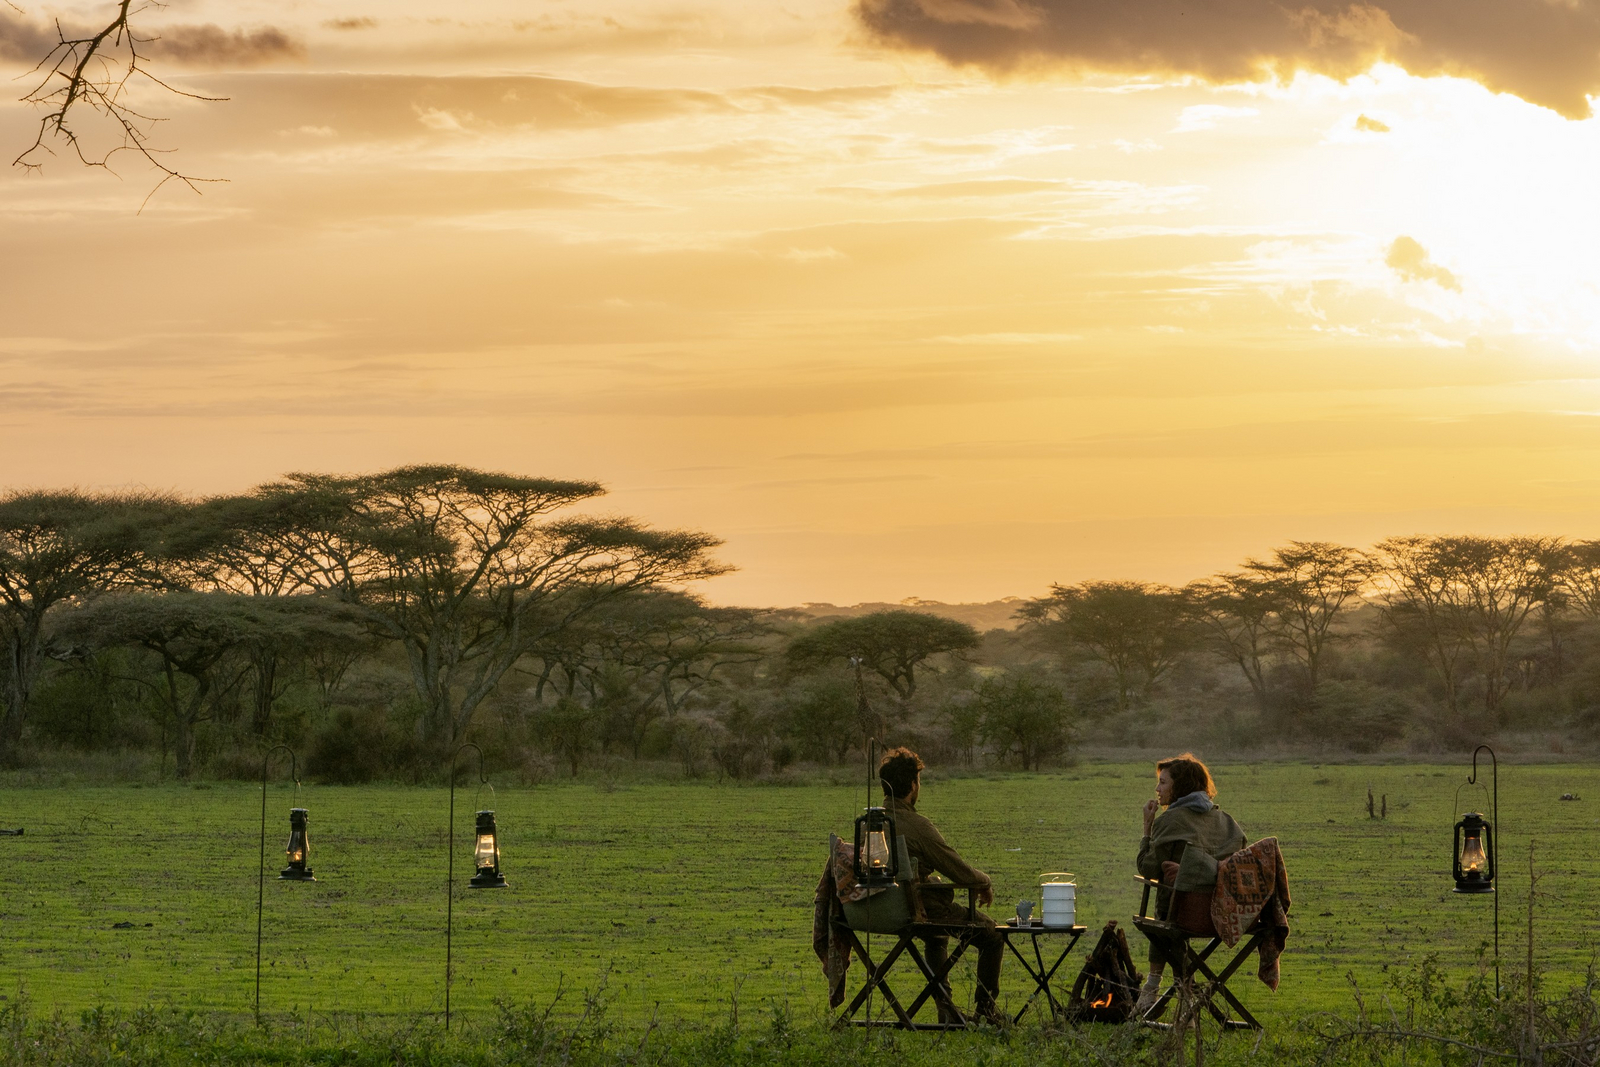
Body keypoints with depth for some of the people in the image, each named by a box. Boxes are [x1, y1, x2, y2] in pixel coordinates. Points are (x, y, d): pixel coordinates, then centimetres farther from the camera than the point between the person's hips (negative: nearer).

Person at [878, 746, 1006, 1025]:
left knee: (936, 937, 41)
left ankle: (944, 1009, 43)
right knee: (992, 934, 15)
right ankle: (986, 1007, 23)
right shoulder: (915, 825, -24)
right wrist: (986, 882, 5)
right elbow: (960, 873, -17)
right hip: (921, 910, -8)